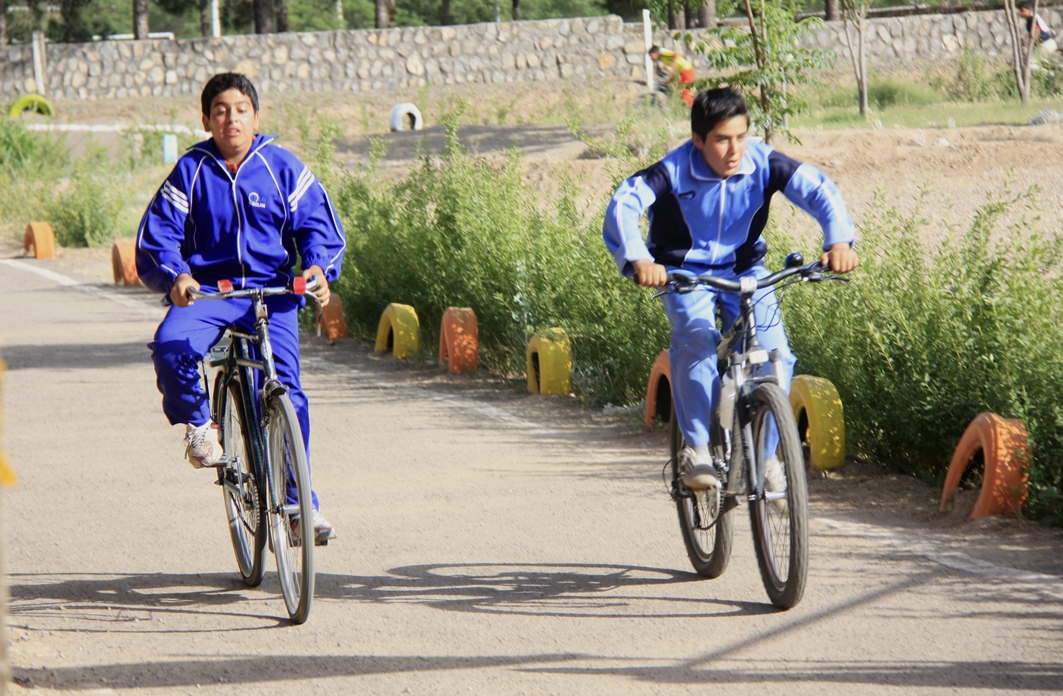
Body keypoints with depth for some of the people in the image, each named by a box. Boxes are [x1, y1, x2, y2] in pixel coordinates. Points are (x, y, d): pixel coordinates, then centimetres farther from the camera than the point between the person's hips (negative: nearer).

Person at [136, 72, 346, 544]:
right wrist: (176, 275, -20)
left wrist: (318, 267, -15)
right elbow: (156, 237, 1)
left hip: (272, 292, 0)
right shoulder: (191, 171, 3)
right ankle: (199, 422, 1)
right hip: (206, 291, 0)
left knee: (286, 391, -12)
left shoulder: (282, 168, 4)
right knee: (171, 347, -31)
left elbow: (318, 224, 6)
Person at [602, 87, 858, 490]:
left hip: (744, 269, 2)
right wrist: (637, 260, -54)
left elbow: (818, 189, -19)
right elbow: (623, 206, -35)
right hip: (685, 270, -2)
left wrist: (839, 239, -38)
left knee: (773, 351, -18)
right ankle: (695, 448, -19)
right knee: (696, 335, -32)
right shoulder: (673, 172, -24)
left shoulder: (763, 163, -18)